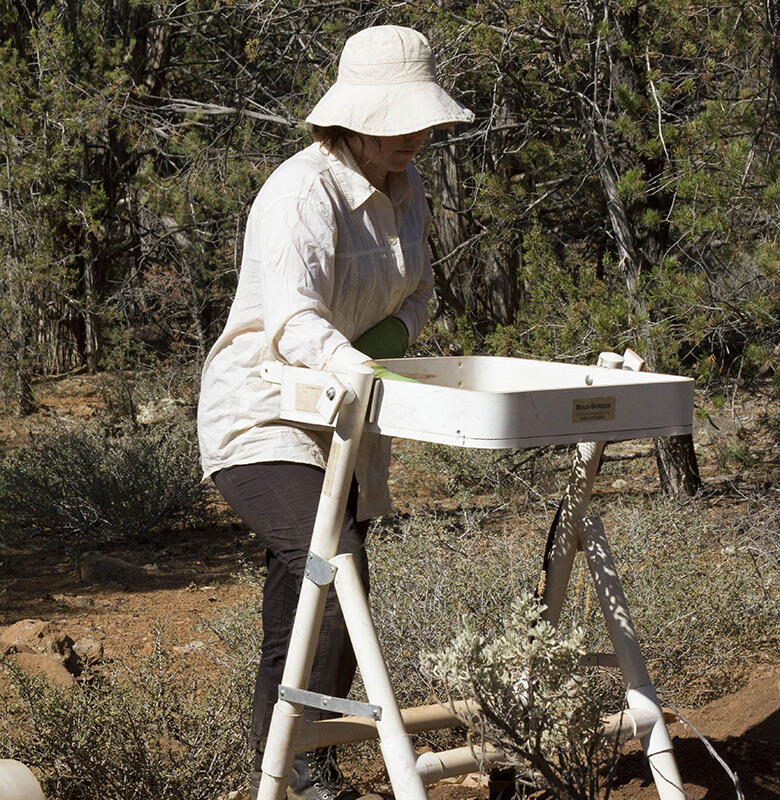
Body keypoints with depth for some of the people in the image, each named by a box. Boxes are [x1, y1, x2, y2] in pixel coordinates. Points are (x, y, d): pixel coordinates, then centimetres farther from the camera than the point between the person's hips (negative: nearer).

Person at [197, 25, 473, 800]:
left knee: (299, 605, 15)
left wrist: (390, 337, -6)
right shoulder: (302, 194, -23)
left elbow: (414, 292, 18)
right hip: (265, 419, -8)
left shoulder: (405, 187, 5)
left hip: (341, 426, 8)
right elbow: (294, 321, -37)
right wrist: (361, 371, -56)